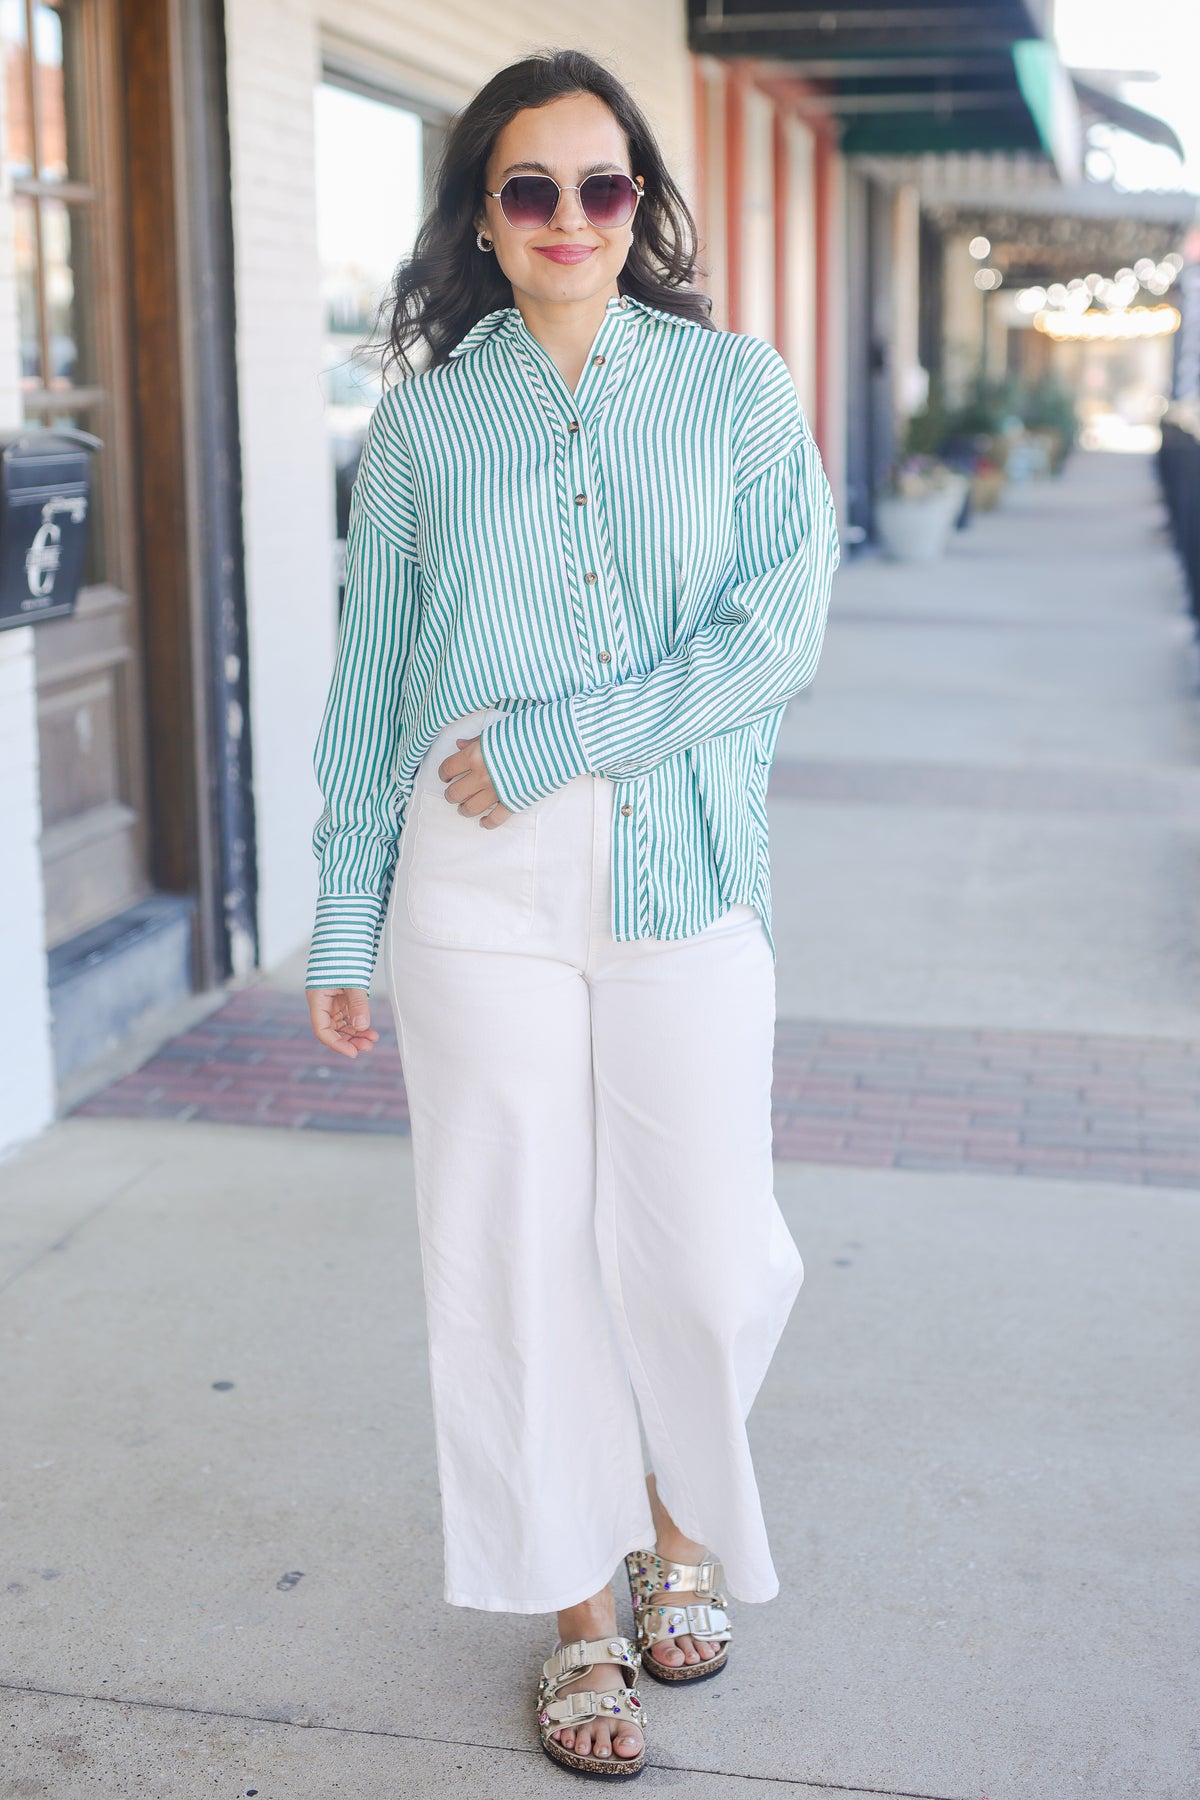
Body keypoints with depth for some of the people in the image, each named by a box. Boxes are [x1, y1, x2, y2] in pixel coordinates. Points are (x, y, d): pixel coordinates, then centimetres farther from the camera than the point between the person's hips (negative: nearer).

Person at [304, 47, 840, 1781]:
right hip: (479, 899, 1)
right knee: (520, 1258, 6)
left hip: (686, 876, 0)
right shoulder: (426, 418, 6)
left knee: (706, 1259, 3)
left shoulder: (737, 387, 3)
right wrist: (345, 922, 7)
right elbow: (373, 678, 8)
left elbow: (778, 629, -8)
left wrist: (546, 744, -14)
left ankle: (683, 1517, 35)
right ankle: (582, 1610, 26)